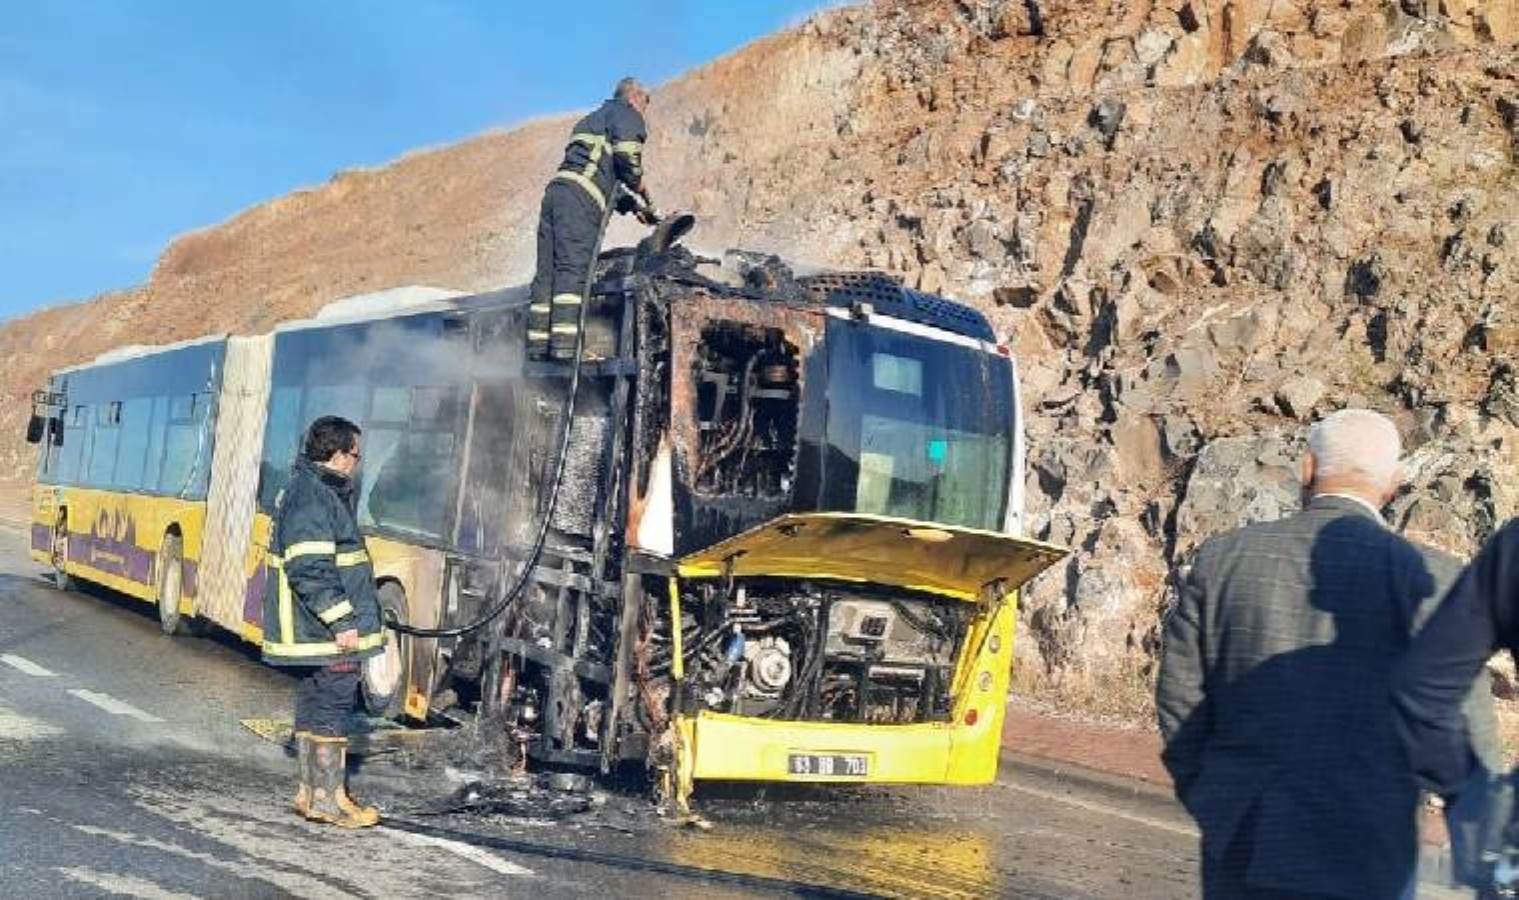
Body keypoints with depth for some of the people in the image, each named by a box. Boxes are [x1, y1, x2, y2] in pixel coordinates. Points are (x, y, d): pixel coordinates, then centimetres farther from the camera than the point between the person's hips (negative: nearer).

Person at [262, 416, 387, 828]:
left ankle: (310, 791, 23)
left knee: (312, 706, 15)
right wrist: (341, 620, -24)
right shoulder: (312, 497, -17)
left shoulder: (306, 489, 17)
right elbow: (309, 569, -24)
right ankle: (329, 798, 0)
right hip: (328, 633, -11)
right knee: (332, 706, -5)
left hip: (314, 631, 11)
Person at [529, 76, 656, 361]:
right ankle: (563, 346, -28)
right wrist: (639, 187, 7)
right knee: (573, 269, -17)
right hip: (580, 197, -9)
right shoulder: (625, 112, 9)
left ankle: (537, 346, -2)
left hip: (556, 190, 9)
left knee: (548, 272, 2)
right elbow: (626, 153, -9)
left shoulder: (593, 119, 37)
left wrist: (631, 204, 30)